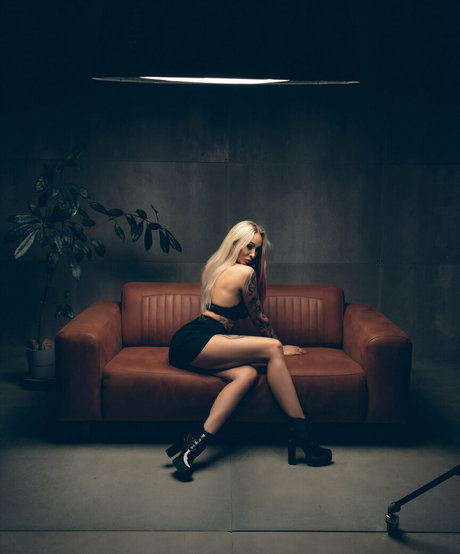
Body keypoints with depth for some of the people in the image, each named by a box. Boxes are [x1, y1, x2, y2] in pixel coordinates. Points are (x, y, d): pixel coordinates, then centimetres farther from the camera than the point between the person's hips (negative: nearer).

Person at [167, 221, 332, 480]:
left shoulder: (217, 267, 25)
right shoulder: (245, 273, -4)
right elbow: (260, 318, 8)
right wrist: (280, 345, 25)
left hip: (187, 346, 9)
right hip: (195, 341, -9)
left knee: (247, 374, -12)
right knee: (272, 349, -17)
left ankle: (199, 439, -29)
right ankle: (302, 431, -18)